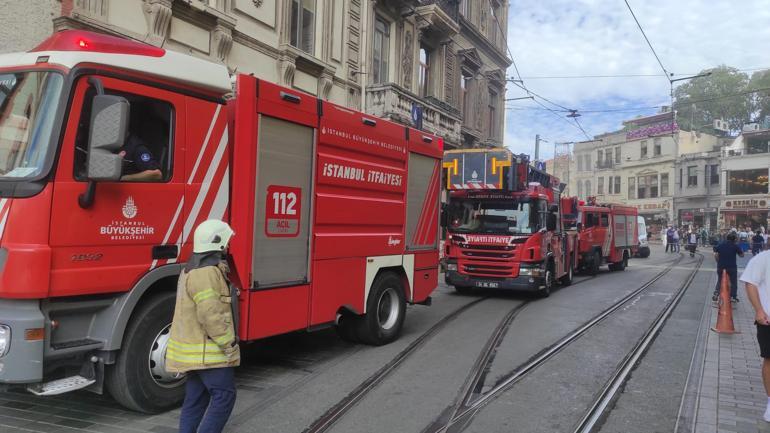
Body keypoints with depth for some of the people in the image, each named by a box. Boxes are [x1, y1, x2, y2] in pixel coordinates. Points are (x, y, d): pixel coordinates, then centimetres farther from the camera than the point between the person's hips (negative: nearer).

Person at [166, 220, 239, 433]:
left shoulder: (193, 269, 14)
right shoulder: (206, 273, -20)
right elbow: (211, 316, -24)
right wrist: (229, 345, -18)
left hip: (196, 350, 10)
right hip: (207, 352, -10)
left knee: (196, 398, 13)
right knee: (224, 395, -6)